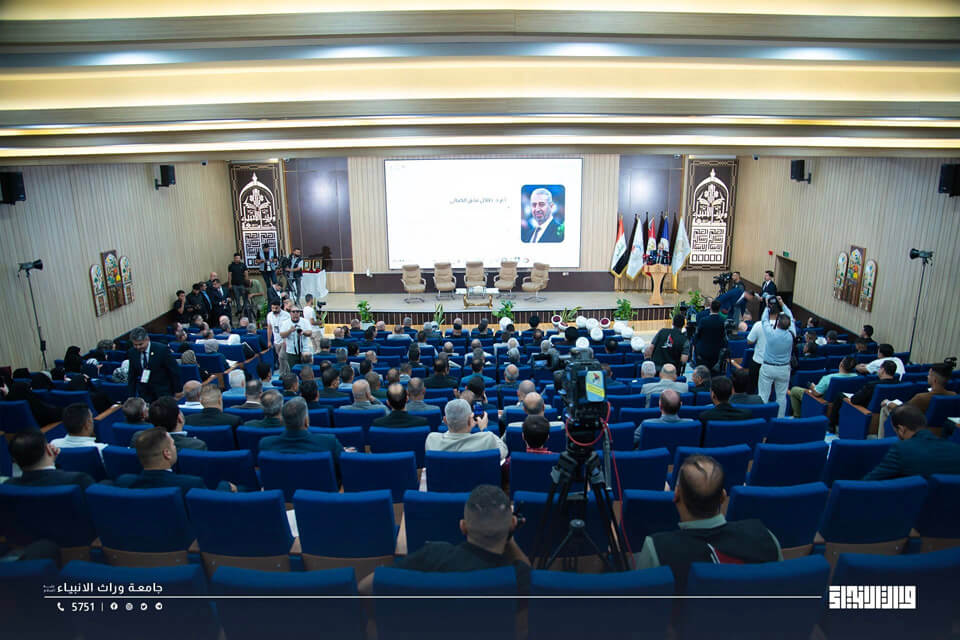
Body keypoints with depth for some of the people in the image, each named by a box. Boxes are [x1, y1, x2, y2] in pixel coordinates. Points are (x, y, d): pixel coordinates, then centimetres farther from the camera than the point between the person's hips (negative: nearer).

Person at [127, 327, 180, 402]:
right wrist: (130, 397, 3)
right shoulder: (132, 352, -1)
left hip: (163, 393, -3)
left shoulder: (162, 349, -15)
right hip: (144, 394, 3)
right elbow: (132, 376, 7)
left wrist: (177, 392, -7)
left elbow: (175, 372, -9)